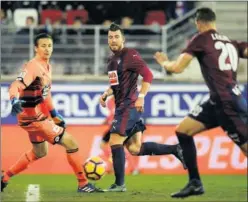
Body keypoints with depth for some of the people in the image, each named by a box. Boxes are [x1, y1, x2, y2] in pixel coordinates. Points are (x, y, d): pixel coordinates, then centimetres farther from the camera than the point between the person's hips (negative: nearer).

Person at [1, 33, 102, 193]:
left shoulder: (47, 66, 8)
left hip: (38, 116, 10)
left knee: (40, 152, 29)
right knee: (71, 143, -9)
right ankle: (83, 184, 1)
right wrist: (15, 100, -54)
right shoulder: (33, 67, -21)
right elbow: (16, 86, -34)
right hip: (32, 118, -10)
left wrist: (55, 115, 22)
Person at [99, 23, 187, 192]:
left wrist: (141, 97, -26)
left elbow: (148, 75, -17)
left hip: (129, 106, -9)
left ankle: (119, 184, -3)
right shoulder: (112, 60, 18)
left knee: (115, 142, -10)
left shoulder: (129, 55, -9)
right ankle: (175, 149, 15)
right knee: (135, 149, 6)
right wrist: (106, 94, 13)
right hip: (122, 107, 9)